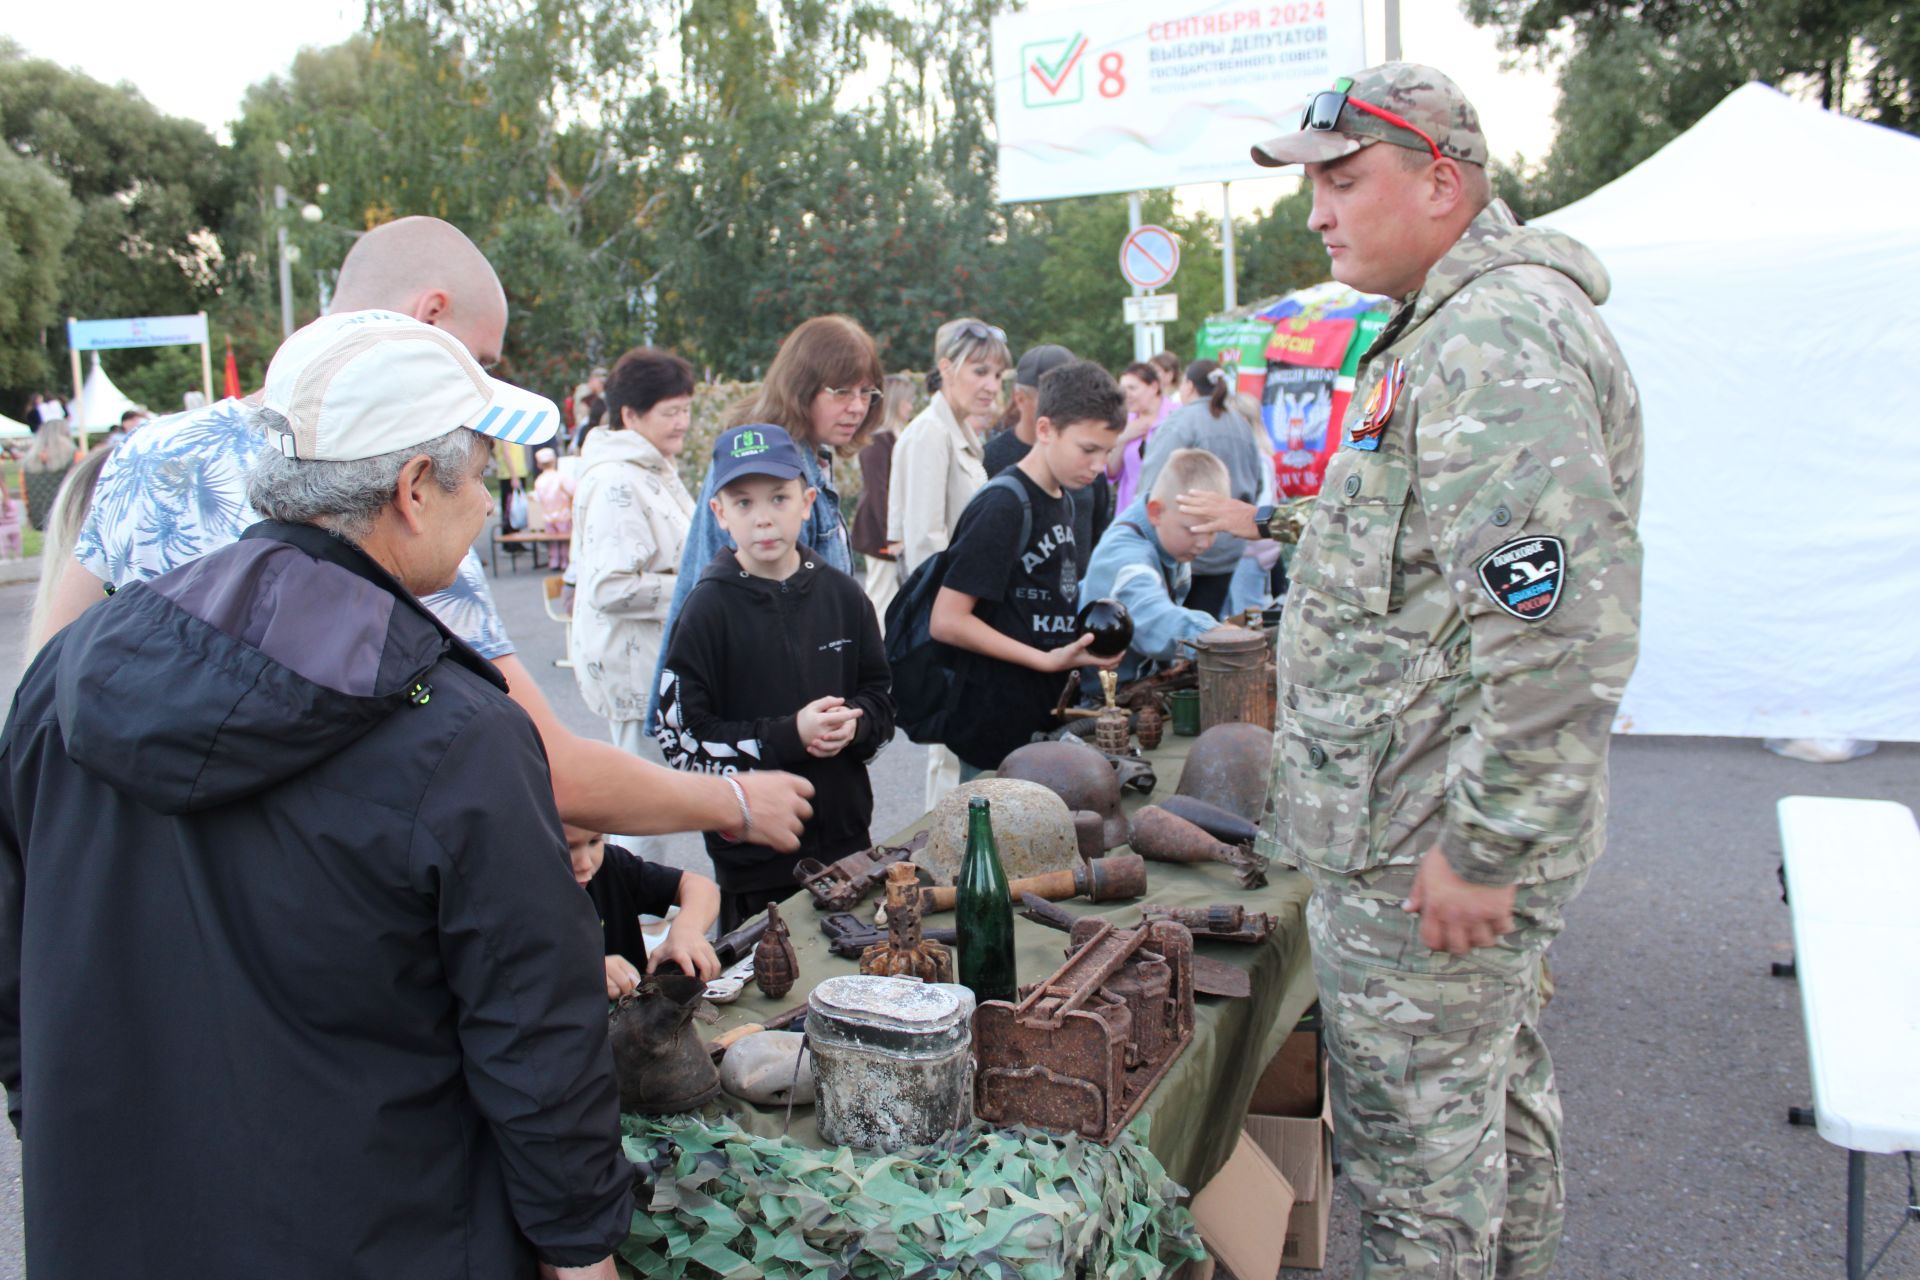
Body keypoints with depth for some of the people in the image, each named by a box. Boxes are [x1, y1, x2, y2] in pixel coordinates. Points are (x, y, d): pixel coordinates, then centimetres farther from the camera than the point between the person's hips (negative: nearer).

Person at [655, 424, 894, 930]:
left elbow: (881, 699, 12)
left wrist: (853, 725, -10)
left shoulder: (842, 595, 3)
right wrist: (790, 736, -20)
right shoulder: (710, 609, -10)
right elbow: (682, 740, -13)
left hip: (846, 838, 4)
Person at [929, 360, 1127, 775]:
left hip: (1044, 720, 9)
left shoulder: (1061, 502, 11)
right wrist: (1049, 660, -21)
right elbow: (947, 620, -20)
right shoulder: (1003, 506, -17)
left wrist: (1090, 638, 4)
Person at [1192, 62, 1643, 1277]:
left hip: (1425, 847, -11)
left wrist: (1482, 845, -24)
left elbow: (1563, 629, -27)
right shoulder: (1462, 323, 15)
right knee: (1496, 1095, 23)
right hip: (1473, 819, 11)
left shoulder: (1501, 337, -21)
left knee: (1417, 1133, 4)